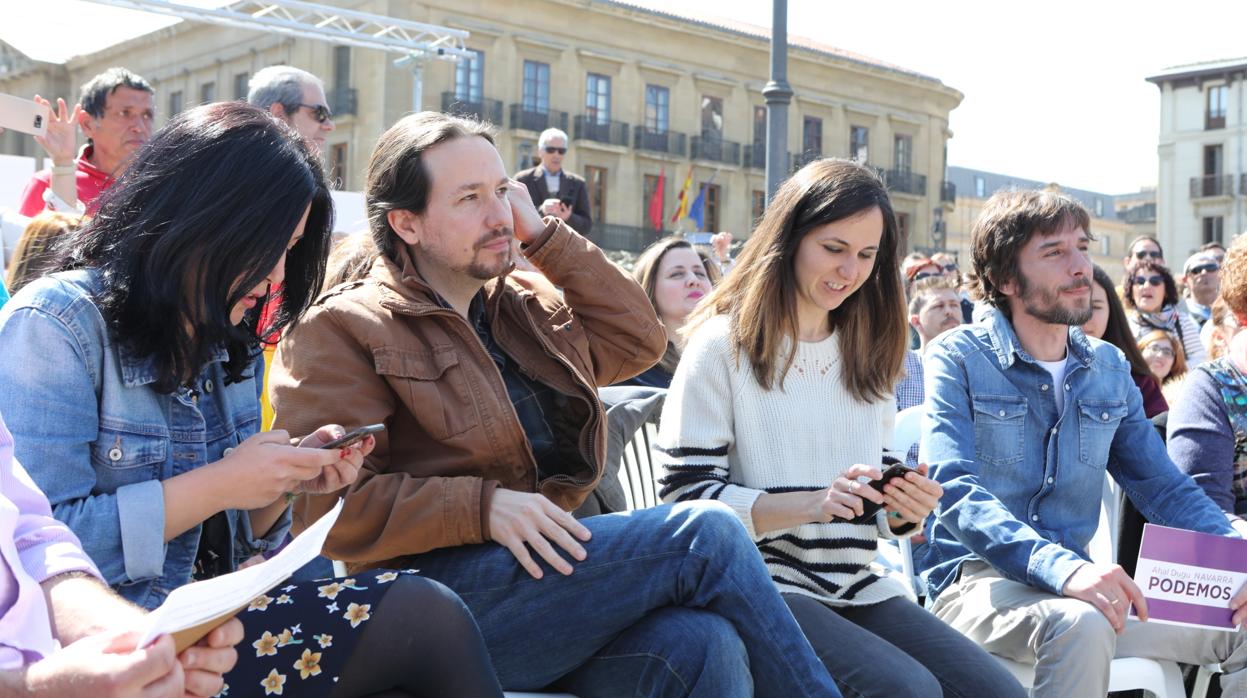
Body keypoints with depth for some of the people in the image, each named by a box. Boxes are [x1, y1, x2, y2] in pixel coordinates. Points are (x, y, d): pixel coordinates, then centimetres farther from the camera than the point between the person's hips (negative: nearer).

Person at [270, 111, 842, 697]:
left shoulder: (527, 305, 24)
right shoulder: (340, 330, 1)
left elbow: (639, 339, 19)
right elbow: (329, 501, -8)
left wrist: (544, 235, 14)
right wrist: (482, 505, -19)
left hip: (554, 556, 6)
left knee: (704, 646, -29)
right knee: (704, 534, -21)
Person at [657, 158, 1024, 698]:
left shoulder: (867, 352, 17)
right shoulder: (724, 344, -4)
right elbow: (684, 495, -10)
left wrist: (903, 510, -5)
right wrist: (813, 503, -22)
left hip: (858, 588, 6)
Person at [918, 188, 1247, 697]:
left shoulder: (1109, 369, 13)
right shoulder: (958, 359, -6)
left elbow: (1164, 487, 11)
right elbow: (954, 489, -19)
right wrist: (1064, 569, -35)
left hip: (1077, 581, 6)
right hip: (974, 580, -6)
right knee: (1082, 625, -36)